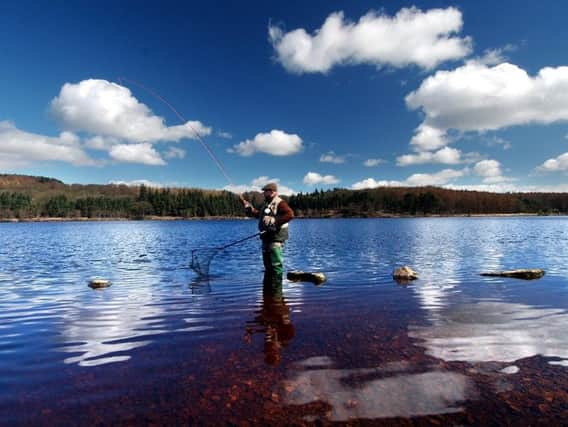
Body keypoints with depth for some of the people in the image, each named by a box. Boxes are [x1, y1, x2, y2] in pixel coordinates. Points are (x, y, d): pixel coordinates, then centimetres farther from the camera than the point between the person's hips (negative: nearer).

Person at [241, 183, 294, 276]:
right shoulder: (267, 203, 18)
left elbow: (290, 214, -25)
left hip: (275, 238, -10)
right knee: (267, 264, 18)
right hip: (267, 238, 10)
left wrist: (275, 220, -28)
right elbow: (259, 215, 31)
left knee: (276, 265, -9)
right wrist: (249, 208, 24)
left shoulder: (280, 203, -11)